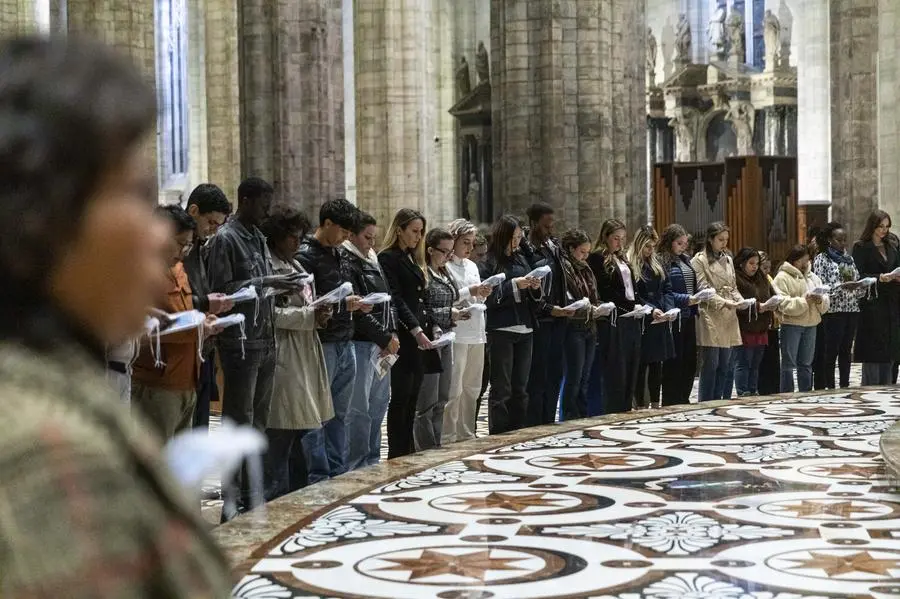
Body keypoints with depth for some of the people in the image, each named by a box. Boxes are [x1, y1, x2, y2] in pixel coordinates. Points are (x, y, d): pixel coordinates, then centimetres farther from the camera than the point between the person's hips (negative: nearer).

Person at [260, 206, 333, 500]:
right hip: (282, 357, -10)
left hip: (305, 356, 10)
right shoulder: (267, 265, -11)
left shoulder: (296, 265, 20)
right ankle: (274, 500, -1)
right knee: (281, 435, -6)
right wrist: (310, 316, -19)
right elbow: (270, 313, -19)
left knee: (300, 433, 13)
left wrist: (319, 314, 9)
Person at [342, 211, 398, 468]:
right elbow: (357, 310, -17)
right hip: (361, 343, -9)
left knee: (379, 403, 13)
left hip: (382, 344, 9)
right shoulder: (346, 263, -11)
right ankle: (356, 464, -2)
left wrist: (392, 333, 5)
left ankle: (371, 461, 22)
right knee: (359, 408, -7)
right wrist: (385, 338, -13)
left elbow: (386, 301, 20)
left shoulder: (372, 261, 18)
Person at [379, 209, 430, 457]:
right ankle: (397, 454, -2)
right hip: (403, 336, -8)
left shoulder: (413, 259, 19)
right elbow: (396, 299, -14)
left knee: (412, 398, 8)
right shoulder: (388, 259, -7)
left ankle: (409, 452, 13)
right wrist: (416, 330, -20)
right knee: (401, 397, -6)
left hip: (419, 338, 8)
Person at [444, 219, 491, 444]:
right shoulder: (444, 265, -6)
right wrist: (469, 292, -18)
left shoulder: (472, 266, 18)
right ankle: (448, 438, -4)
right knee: (454, 389, -9)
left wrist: (482, 295, 2)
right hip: (456, 333, -8)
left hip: (476, 332, 8)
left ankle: (466, 435, 20)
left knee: (472, 387, 12)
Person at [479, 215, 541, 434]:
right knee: (501, 387, -2)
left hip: (524, 329, 6)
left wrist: (535, 287, -4)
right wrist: (514, 285, -17)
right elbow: (488, 297, -14)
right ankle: (498, 436, 3)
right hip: (501, 331, -6)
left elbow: (533, 299, 17)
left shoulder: (521, 260, 13)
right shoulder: (489, 264, -4)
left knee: (520, 387, 10)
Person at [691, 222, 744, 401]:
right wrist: (724, 302, -20)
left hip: (729, 318, 7)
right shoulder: (700, 260, -4)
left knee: (725, 365, 7)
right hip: (710, 317, -7)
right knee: (710, 364, -6)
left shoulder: (728, 260, 18)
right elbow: (703, 289, -10)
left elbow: (733, 287, 20)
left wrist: (739, 300, 0)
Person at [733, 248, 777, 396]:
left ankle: (754, 392, 19)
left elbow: (773, 294, 16)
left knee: (755, 364, 13)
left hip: (761, 329, 8)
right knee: (743, 363, -3)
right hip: (744, 329, -8)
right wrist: (758, 306, -25)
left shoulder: (762, 277, 15)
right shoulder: (735, 278, -12)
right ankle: (743, 394, 0)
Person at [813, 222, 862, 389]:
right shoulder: (821, 259, -1)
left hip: (852, 309, 6)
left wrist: (861, 286, -3)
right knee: (832, 351, -5)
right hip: (833, 311, -6)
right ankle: (829, 387, -1)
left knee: (846, 350, 7)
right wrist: (842, 286, -21)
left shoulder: (849, 258, 17)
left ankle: (845, 386, 10)